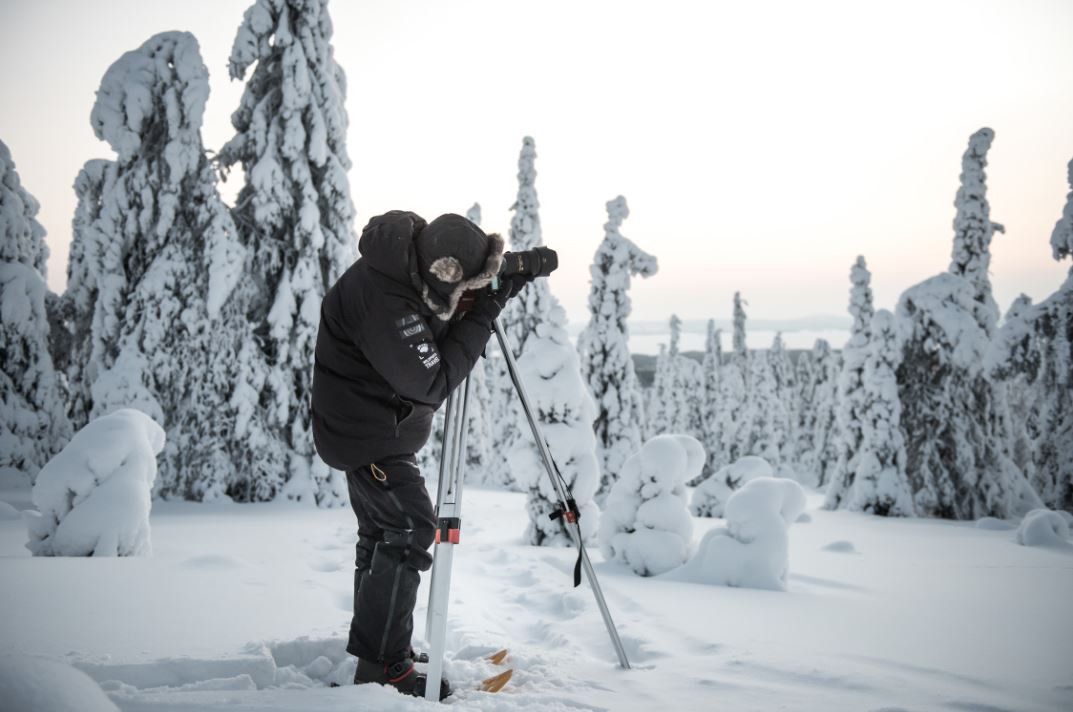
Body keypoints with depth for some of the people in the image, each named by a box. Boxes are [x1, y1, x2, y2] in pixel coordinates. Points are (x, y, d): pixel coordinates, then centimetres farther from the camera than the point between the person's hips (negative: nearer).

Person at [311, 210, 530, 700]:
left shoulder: (411, 260, -4)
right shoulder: (384, 301, -32)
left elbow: (437, 334, 10)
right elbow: (432, 383, -27)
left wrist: (496, 292, -6)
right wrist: (484, 316, -26)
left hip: (380, 427, 10)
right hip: (367, 433, -10)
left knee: (381, 531, 18)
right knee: (410, 527, -15)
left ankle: (371, 644, 32)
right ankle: (384, 668, -9)